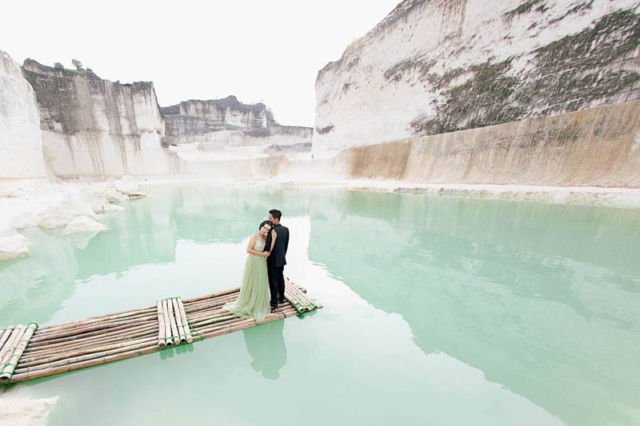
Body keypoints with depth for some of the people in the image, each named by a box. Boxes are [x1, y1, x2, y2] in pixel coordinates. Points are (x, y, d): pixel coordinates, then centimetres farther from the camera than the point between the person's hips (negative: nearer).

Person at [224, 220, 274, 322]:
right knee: (250, 284, 10)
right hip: (253, 263, -5)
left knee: (260, 285, 14)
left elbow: (269, 251, -9)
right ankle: (246, 303, 32)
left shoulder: (267, 239, 3)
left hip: (262, 264, 5)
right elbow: (248, 250, -20)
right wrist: (262, 254, -20)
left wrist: (274, 238, -16)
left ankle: (257, 304, 35)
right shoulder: (254, 237, -12)